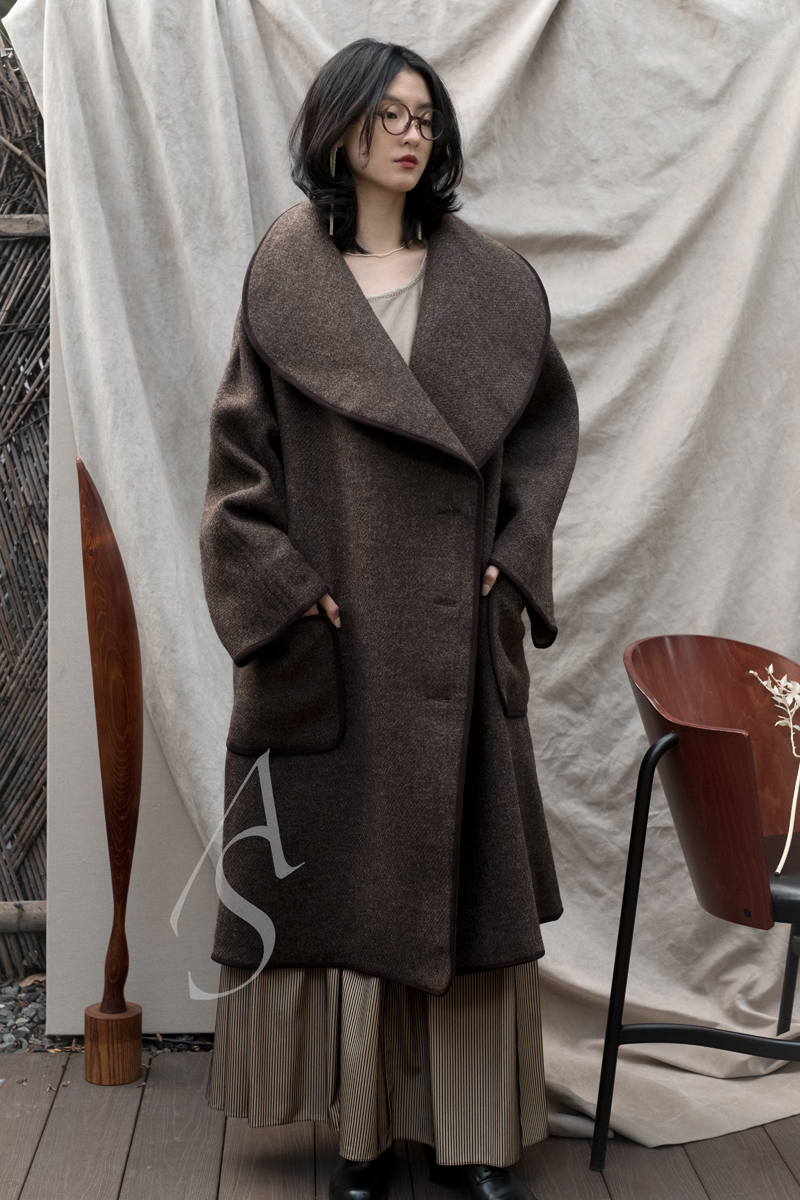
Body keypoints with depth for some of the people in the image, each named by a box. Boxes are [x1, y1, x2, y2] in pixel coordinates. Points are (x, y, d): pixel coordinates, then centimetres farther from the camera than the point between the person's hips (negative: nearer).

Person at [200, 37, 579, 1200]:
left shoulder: (491, 280, 8)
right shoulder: (282, 280, 3)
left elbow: (548, 420, 11)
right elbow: (241, 451, 0)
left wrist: (514, 556, -1)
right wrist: (286, 589, -10)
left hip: (453, 626, 2)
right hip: (335, 626, -1)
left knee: (463, 861, 4)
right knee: (345, 864, 3)